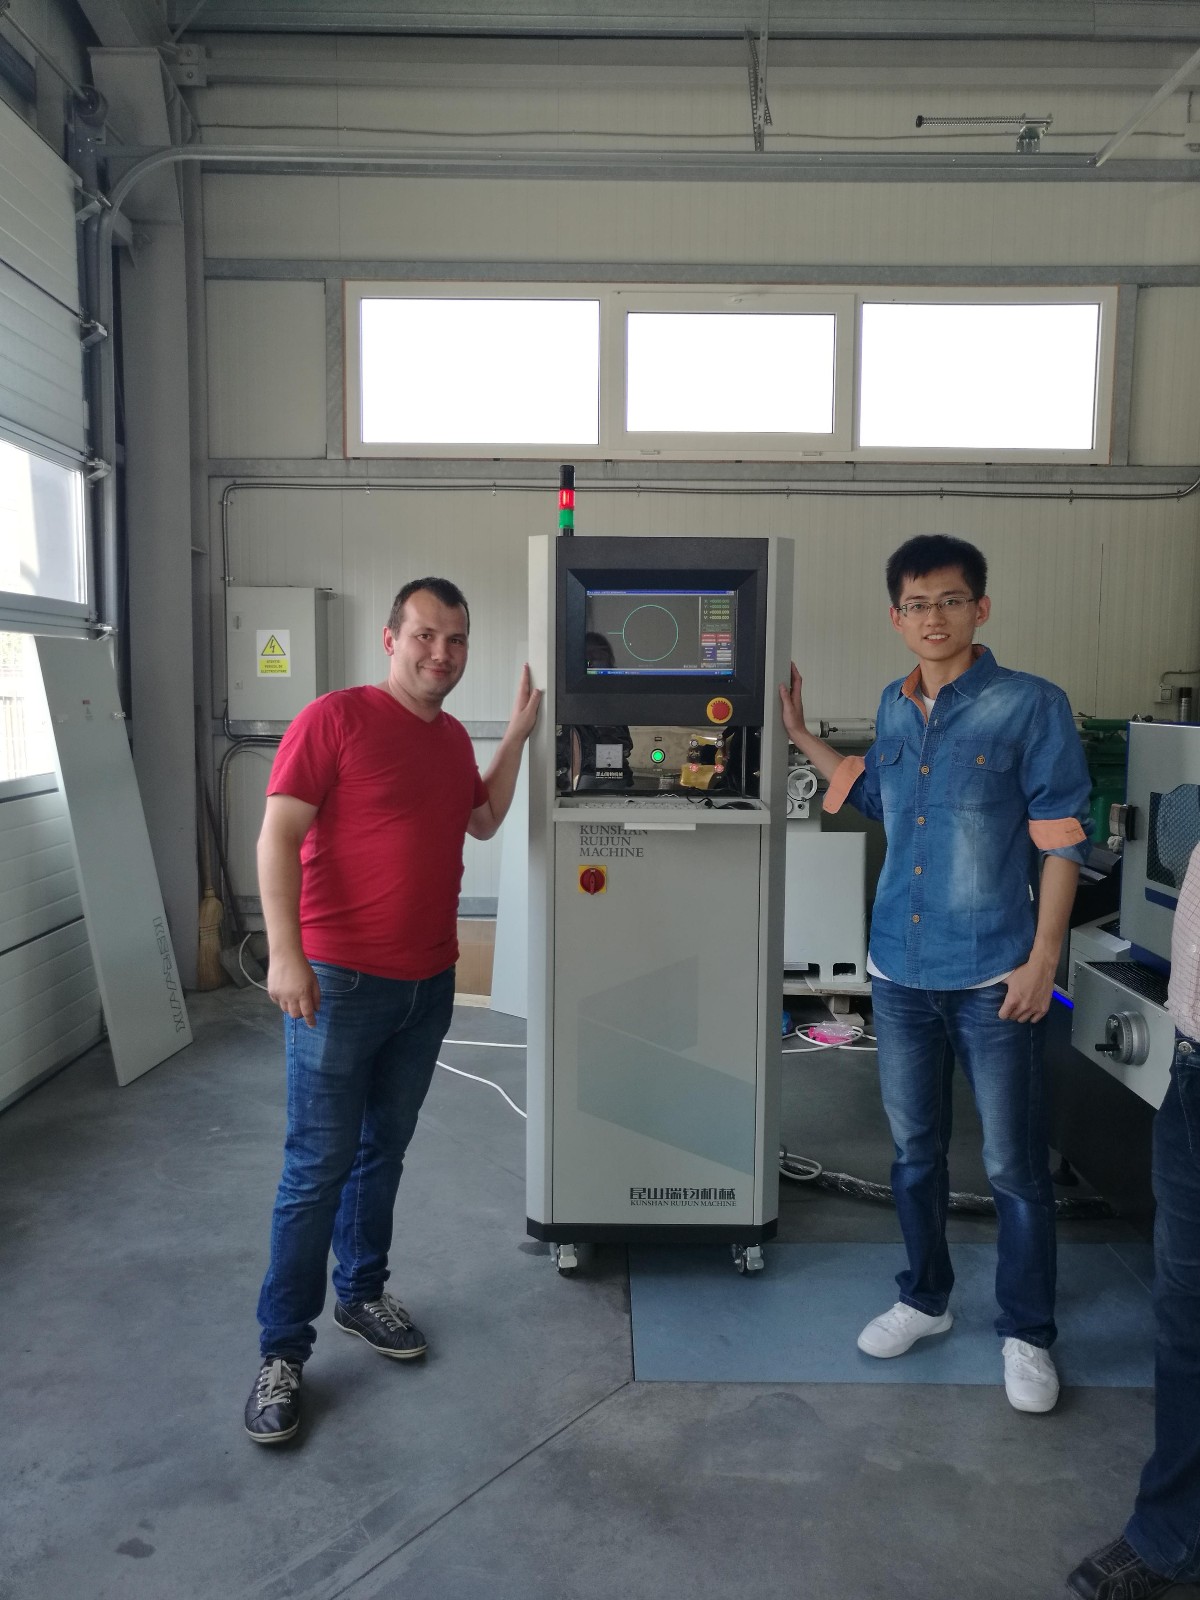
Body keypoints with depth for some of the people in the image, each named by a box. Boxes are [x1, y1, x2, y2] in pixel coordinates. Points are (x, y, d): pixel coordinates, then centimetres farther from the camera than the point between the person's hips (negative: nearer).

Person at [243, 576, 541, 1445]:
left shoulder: (453, 737, 11)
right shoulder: (335, 716, -11)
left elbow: (485, 820, 24)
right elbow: (278, 835, -14)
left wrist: (518, 733, 15)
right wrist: (286, 952, -22)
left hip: (428, 983, 6)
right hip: (340, 980, -6)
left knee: (385, 1151, 18)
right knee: (318, 1164, 1)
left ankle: (363, 1292, 36)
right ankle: (283, 1348, 14)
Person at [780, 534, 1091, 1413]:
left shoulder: (1031, 705, -9)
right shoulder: (894, 707, 7)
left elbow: (1060, 840, -9)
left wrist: (1042, 960, -13)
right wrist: (801, 735, 19)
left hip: (992, 976, -5)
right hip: (900, 970, 5)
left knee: (1015, 1166, 7)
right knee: (915, 1150, 18)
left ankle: (1028, 1335, 26)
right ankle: (925, 1299, 38)